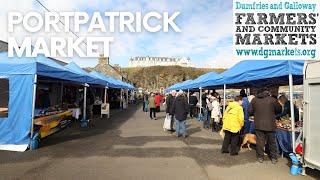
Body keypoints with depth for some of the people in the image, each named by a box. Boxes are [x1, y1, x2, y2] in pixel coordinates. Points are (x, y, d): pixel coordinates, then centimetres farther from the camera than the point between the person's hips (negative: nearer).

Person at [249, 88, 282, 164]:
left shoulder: (254, 100, -2)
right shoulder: (272, 99, -6)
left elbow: (250, 112, 0)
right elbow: (279, 110, 6)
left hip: (258, 125, 1)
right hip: (270, 125, -1)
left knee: (260, 141, 9)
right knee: (272, 142, 13)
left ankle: (260, 157, 17)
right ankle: (274, 158, 24)